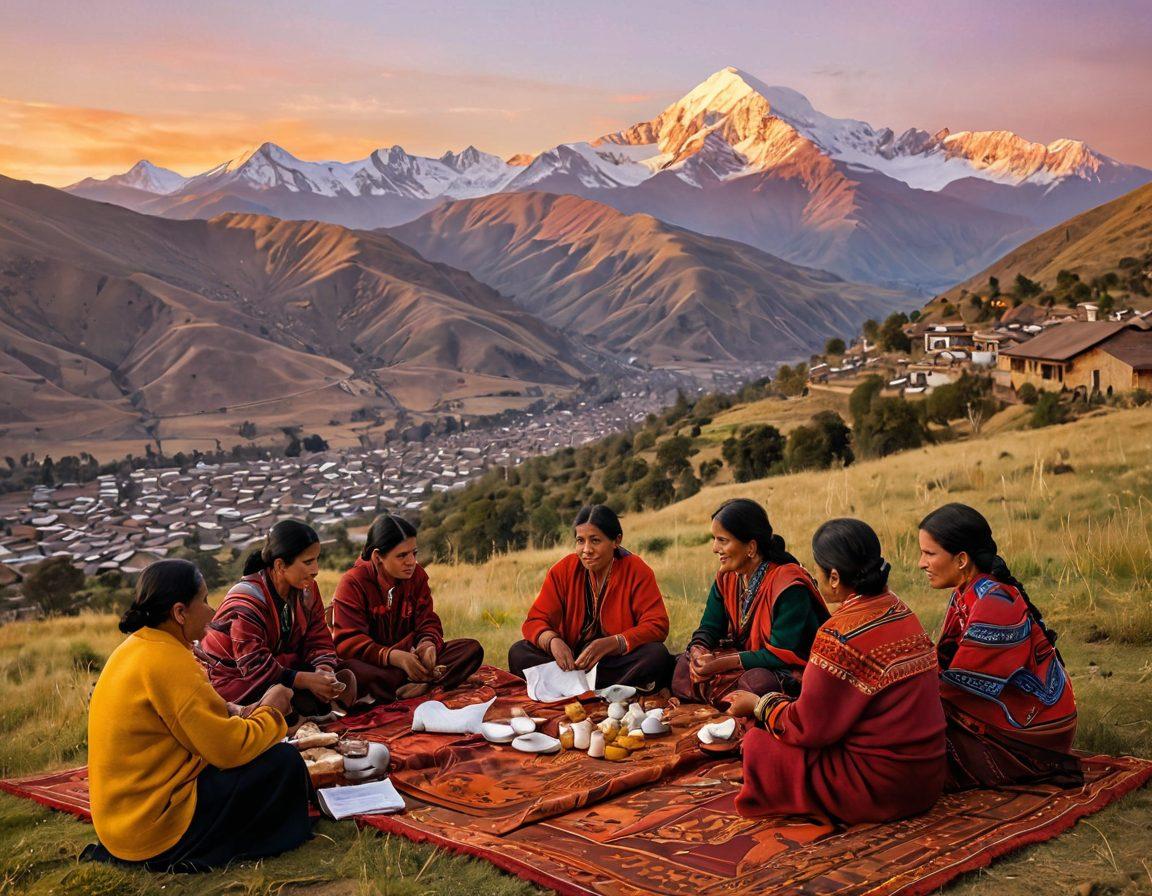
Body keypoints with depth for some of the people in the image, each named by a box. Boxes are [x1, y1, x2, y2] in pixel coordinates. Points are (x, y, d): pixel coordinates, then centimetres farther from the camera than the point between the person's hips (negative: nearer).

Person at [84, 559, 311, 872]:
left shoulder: (135, 647, 8)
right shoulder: (168, 662, -22)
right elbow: (230, 749, -21)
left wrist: (233, 713, 2)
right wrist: (270, 712, -3)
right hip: (155, 829, -10)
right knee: (284, 761, -11)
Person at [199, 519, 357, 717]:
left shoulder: (307, 589, -1)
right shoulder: (247, 602, -24)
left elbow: (318, 639, -1)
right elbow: (255, 665, -29)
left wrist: (323, 670, -25)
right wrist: (307, 681, -38)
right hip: (233, 677, -7)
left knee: (344, 678, -10)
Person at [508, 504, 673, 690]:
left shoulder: (636, 571, -5)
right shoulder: (563, 570, 1)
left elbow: (657, 625, -12)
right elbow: (535, 621, -2)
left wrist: (611, 643, -28)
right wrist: (552, 641, -27)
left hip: (620, 663, -2)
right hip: (571, 660, 2)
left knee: (657, 654, -31)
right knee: (518, 652, -21)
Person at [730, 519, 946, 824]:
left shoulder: (839, 635, -22)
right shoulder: (901, 612, 4)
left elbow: (808, 727, -14)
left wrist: (760, 705, 4)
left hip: (883, 788, -9)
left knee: (757, 745, 0)